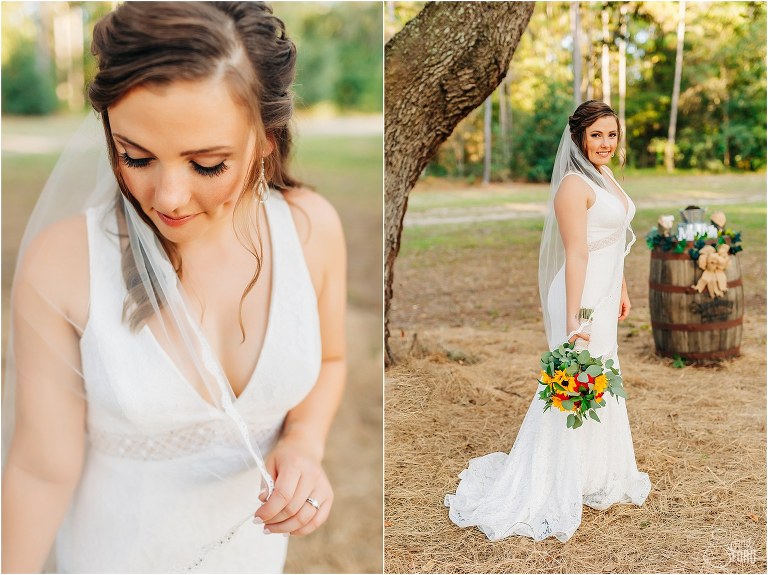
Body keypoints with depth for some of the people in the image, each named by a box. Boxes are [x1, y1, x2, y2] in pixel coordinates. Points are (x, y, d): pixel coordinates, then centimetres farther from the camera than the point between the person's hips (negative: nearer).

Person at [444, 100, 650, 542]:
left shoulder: (607, 179, 11)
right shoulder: (575, 186, -19)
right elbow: (575, 256, -24)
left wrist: (622, 290, 21)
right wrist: (575, 320, -25)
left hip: (605, 296, 10)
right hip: (583, 297, -10)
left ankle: (598, 473, 39)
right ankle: (549, 491, 12)